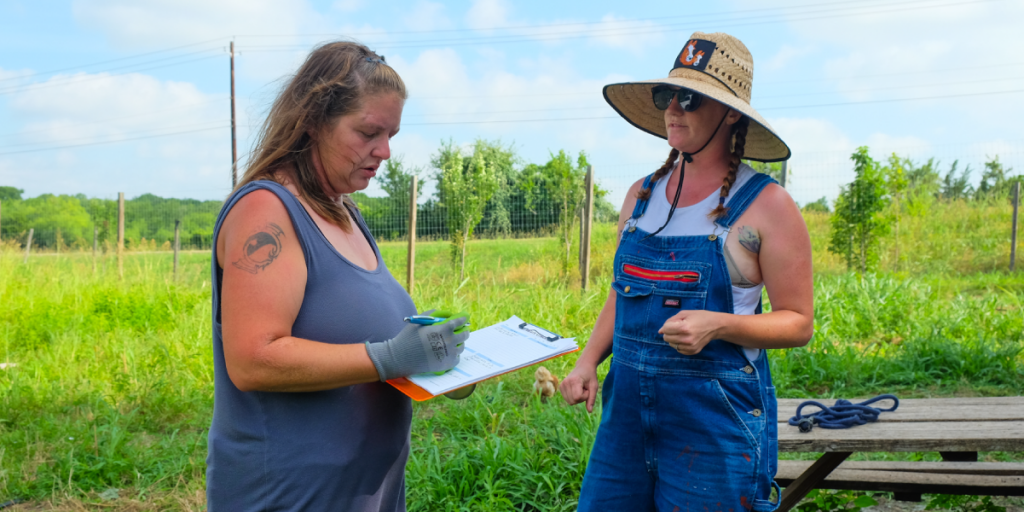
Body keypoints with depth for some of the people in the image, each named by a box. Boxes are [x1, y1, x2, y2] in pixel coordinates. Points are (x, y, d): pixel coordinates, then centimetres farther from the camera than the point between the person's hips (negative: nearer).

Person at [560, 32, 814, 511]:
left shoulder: (766, 204, -8)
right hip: (627, 406, 5)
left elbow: (798, 322, -5)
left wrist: (716, 324, -22)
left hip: (716, 417, -4)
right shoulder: (641, 195, 7)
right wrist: (588, 361, 0)